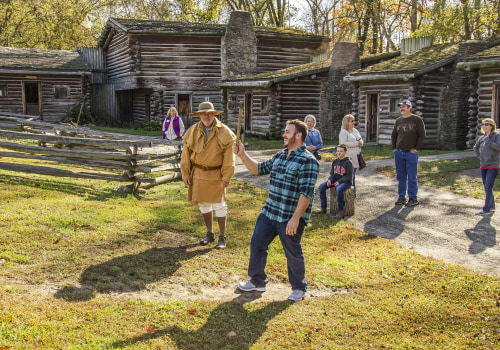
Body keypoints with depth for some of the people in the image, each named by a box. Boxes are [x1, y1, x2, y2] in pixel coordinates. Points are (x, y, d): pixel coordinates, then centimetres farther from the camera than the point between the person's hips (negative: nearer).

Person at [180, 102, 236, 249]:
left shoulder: (223, 132, -7)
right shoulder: (192, 131, 1)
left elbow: (228, 157, -8)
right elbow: (186, 154, 6)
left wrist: (226, 177, -11)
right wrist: (185, 174, 3)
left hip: (216, 175, -3)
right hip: (198, 174, 3)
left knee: (219, 205, -1)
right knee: (203, 204, 12)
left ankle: (222, 237, 11)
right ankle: (210, 234, 27)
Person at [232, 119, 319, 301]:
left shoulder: (308, 161, -15)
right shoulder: (280, 156, 11)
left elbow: (306, 193, -20)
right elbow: (259, 169, 21)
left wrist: (295, 218, -24)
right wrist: (242, 155, 8)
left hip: (291, 217, -8)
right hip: (269, 212, 8)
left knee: (293, 253, 4)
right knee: (257, 243, 13)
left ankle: (299, 288, 25)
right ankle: (257, 281, 30)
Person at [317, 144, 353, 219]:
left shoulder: (348, 162, -10)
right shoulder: (335, 161, 9)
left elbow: (349, 176, -12)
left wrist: (339, 182, -23)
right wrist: (330, 180, -7)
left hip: (346, 181, -7)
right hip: (335, 179, 7)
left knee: (339, 189, -38)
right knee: (321, 187, -12)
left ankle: (342, 211, -23)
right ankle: (323, 208, -4)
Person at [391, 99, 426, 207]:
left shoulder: (417, 120, -3)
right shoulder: (398, 120, 12)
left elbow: (422, 135, -5)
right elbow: (393, 135, 21)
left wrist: (416, 149, -9)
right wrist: (394, 148, 10)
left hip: (411, 153, -5)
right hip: (398, 153, 5)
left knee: (411, 177, -1)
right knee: (401, 176, 9)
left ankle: (413, 198, 7)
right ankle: (401, 197, 18)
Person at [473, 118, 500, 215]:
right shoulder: (482, 138, 8)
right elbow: (476, 147, 26)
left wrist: (489, 141, -22)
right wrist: (478, 156, 12)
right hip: (483, 165, 6)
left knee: (488, 187, -10)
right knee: (486, 187, 13)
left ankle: (486, 209, -8)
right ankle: (491, 205, 27)